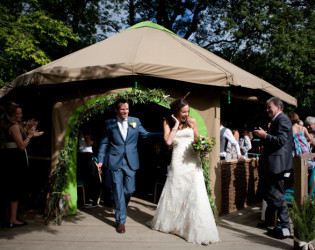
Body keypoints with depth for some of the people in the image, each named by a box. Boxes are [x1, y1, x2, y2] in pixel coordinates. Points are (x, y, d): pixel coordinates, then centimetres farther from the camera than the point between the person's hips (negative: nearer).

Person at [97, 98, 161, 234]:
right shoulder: (109, 123, 2)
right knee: (118, 190, 0)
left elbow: (146, 135, 11)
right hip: (115, 161, -2)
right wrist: (100, 160, 1)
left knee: (130, 189, 6)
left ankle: (122, 205, 41)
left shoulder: (135, 121, 6)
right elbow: (104, 143, 6)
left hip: (131, 161, 2)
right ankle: (120, 221, 12)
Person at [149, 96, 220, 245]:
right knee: (174, 193, 10)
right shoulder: (168, 123, 3)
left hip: (192, 161, 0)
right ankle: (168, 223, 31)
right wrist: (176, 124, -8)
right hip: (177, 162, 0)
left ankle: (200, 231, -2)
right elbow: (168, 141, -11)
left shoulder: (192, 121, 5)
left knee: (195, 194, -6)